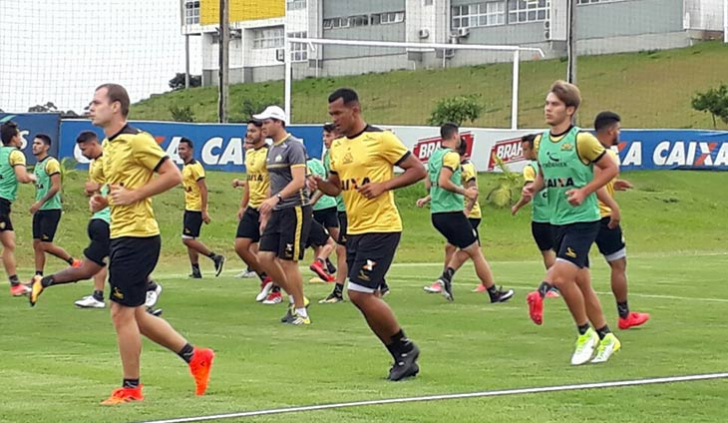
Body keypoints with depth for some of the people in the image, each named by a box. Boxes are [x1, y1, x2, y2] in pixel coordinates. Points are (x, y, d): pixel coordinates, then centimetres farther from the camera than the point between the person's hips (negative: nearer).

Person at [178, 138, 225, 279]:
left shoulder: (195, 167, -14)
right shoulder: (185, 167, 14)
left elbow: (203, 189, -18)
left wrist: (204, 211, -22)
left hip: (196, 209, -9)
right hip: (189, 208, 9)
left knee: (188, 239, -13)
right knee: (189, 240, 7)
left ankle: (216, 257, -5)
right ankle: (196, 271, 9)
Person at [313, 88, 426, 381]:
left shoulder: (380, 139, -10)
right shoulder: (337, 147, 12)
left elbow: (418, 170, -7)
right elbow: (336, 186, 21)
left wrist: (383, 185, -17)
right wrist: (321, 184, -2)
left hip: (381, 228, -8)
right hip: (354, 231, 8)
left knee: (360, 294, -14)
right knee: (366, 297, 7)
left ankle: (405, 348, 3)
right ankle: (403, 359, 17)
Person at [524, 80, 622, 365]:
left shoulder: (581, 140, -13)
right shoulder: (541, 142, 7)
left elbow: (611, 168, -7)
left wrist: (584, 192, -16)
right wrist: (533, 188, 1)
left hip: (583, 219, -7)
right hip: (558, 221, 7)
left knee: (561, 277, -18)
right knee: (581, 283, 10)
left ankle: (586, 334, 1)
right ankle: (605, 338, 23)